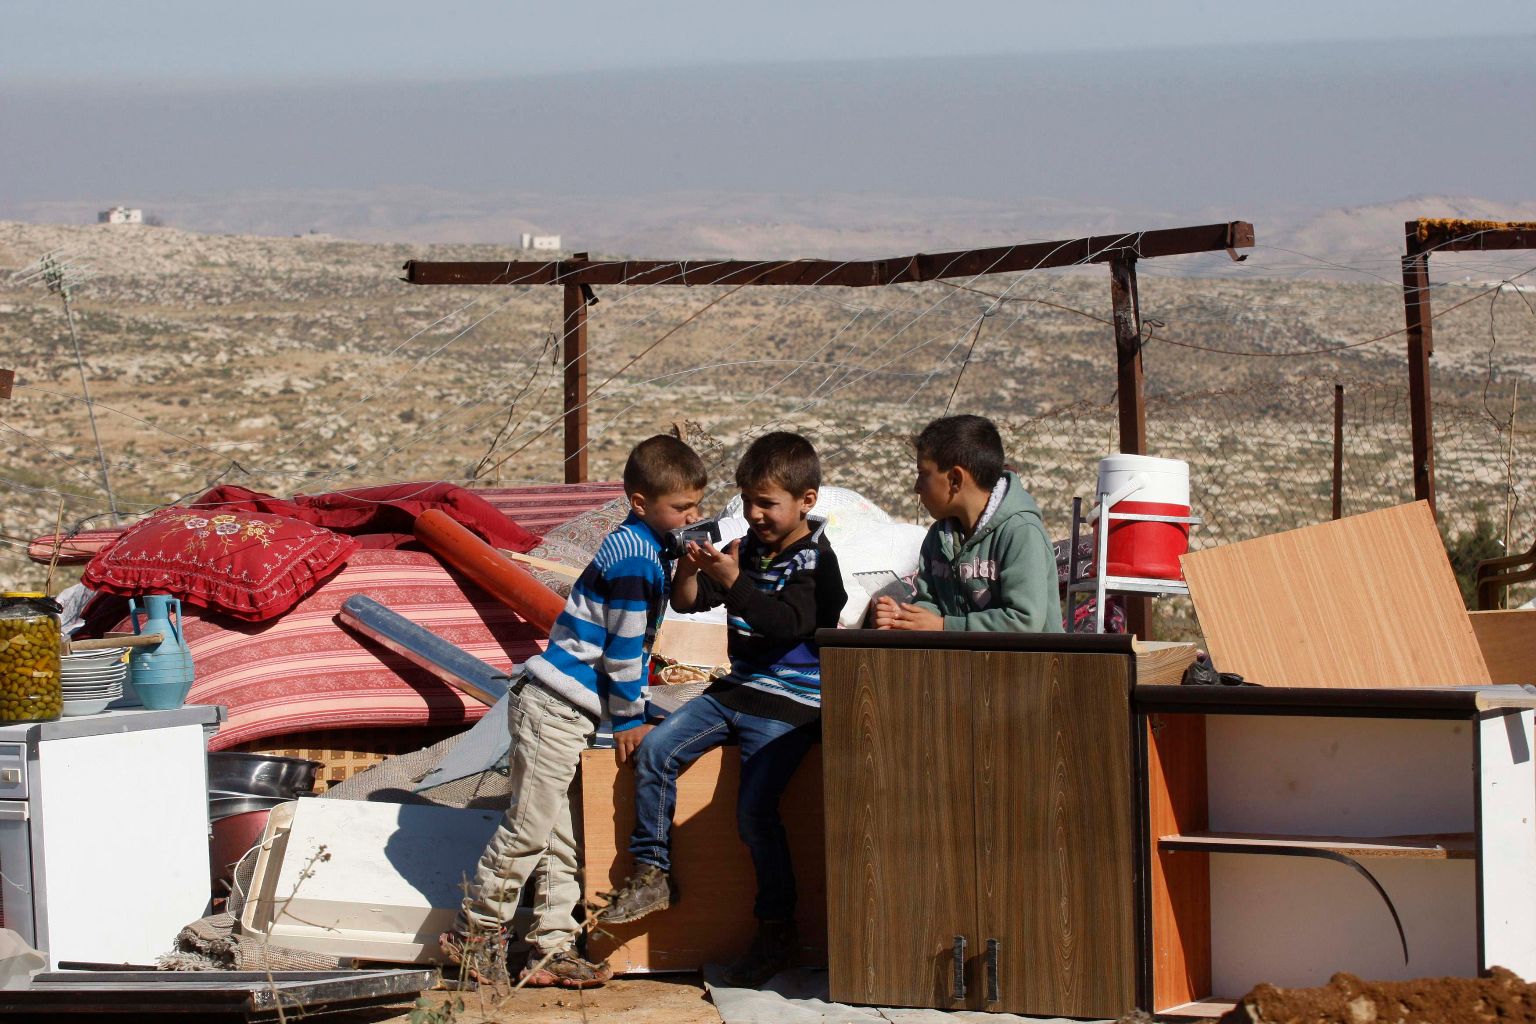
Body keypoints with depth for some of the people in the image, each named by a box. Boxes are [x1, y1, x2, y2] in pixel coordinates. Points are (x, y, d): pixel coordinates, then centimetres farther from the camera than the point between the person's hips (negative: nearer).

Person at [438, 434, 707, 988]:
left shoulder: (638, 547, 13)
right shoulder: (635, 559, -18)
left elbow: (634, 644, 24)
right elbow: (625, 650, -15)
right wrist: (630, 719, -6)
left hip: (567, 710, 10)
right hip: (555, 708, -10)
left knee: (562, 837, 10)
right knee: (529, 827, -5)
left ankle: (552, 948, 11)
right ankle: (473, 932, 5)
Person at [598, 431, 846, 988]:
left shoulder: (815, 563, -11)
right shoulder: (748, 549, 10)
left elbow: (786, 623, -27)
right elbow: (687, 603, 10)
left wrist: (732, 581, -34)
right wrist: (689, 571, -12)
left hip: (788, 705, -8)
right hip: (735, 690, 8)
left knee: (754, 807, -17)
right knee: (656, 749, -5)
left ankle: (777, 929, -6)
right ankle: (652, 876, 3)